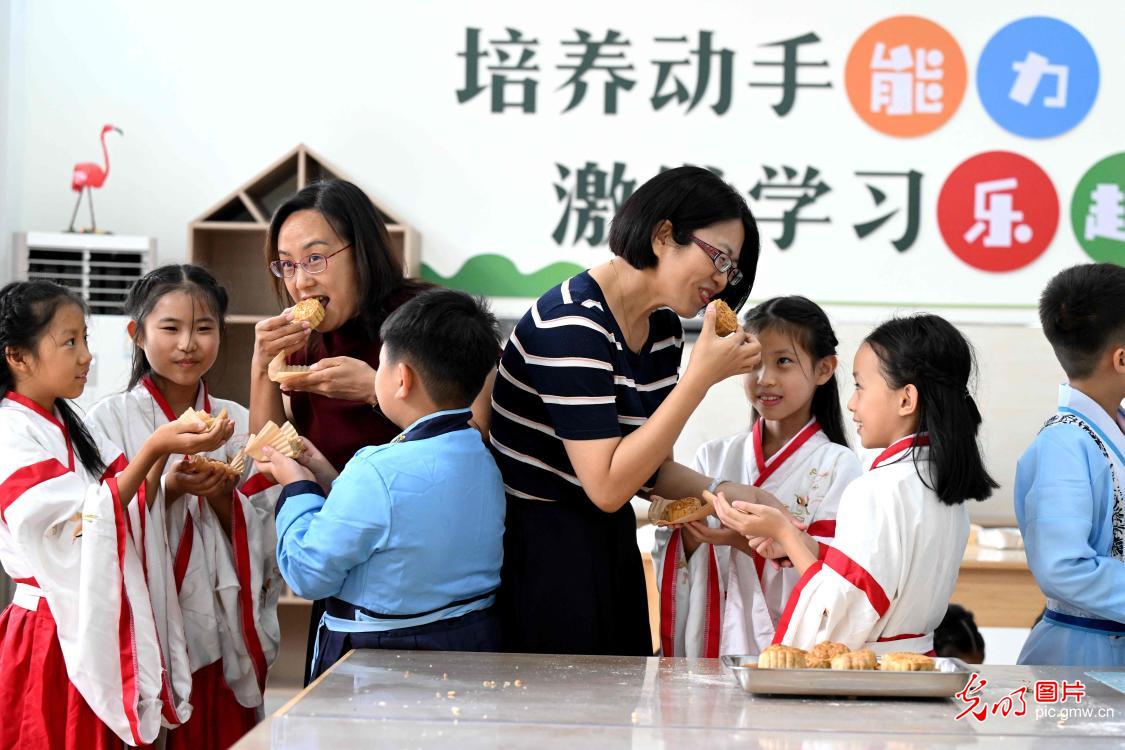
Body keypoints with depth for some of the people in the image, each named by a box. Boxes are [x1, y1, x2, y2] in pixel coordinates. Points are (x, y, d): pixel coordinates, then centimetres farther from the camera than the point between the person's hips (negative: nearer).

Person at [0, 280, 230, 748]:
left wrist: (171, 452, -8)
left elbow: (131, 509, 8)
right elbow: (86, 523, -21)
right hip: (52, 634, -8)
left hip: (97, 629, 8)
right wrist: (154, 448, -26)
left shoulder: (68, 427, 14)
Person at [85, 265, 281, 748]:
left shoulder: (238, 423, 8)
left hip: (226, 640, 3)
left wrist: (222, 496, -11)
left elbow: (267, 541, 6)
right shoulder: (109, 420, -1)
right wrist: (167, 489, -20)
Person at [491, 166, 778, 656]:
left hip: (613, 546, 9)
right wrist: (701, 376, -24)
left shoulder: (662, 328, 5)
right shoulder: (572, 324, -21)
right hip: (544, 555, -8)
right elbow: (606, 486, -25)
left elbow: (648, 468, 11)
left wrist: (725, 493, -8)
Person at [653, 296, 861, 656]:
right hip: (710, 649, 3)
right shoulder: (714, 457, 11)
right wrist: (685, 534, -8)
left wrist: (746, 542, -17)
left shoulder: (837, 465, 0)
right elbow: (682, 578, 12)